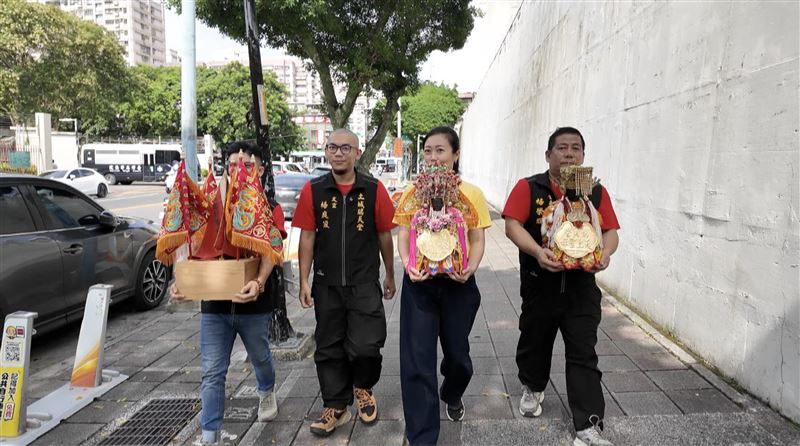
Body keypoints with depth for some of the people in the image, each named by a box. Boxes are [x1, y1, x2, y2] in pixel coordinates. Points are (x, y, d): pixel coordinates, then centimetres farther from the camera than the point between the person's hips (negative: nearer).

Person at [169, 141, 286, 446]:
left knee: (260, 358, 22)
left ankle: (266, 392, 53)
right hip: (213, 302, 1)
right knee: (212, 372, 2)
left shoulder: (270, 208, -5)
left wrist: (258, 282, -37)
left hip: (254, 303, -1)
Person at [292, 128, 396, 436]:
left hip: (364, 284, -2)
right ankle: (336, 408, 30)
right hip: (326, 285, 2)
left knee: (366, 347, -6)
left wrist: (390, 276, 10)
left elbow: (384, 235, 3)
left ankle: (363, 388, 27)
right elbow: (307, 237, 1)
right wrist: (304, 281, -1)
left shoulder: (375, 190, -4)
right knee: (329, 349, 11)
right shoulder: (312, 190, -1)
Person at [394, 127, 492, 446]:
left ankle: (452, 396, 50)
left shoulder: (472, 194, 1)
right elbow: (403, 235, 2)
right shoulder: (412, 192, 2)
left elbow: (477, 240, 2)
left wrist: (471, 267, -17)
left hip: (458, 284, 1)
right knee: (417, 359, -2)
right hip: (419, 283, 0)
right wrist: (407, 264, -17)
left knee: (457, 354, 14)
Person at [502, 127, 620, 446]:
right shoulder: (528, 188, -4)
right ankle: (533, 389, 47)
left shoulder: (596, 192, 3)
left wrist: (606, 252, -19)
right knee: (535, 341, 19)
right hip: (539, 283, 0)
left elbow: (610, 231, 3)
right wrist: (538, 252, -29)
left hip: (582, 285, 1)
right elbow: (512, 225, -13)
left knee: (583, 354, 0)